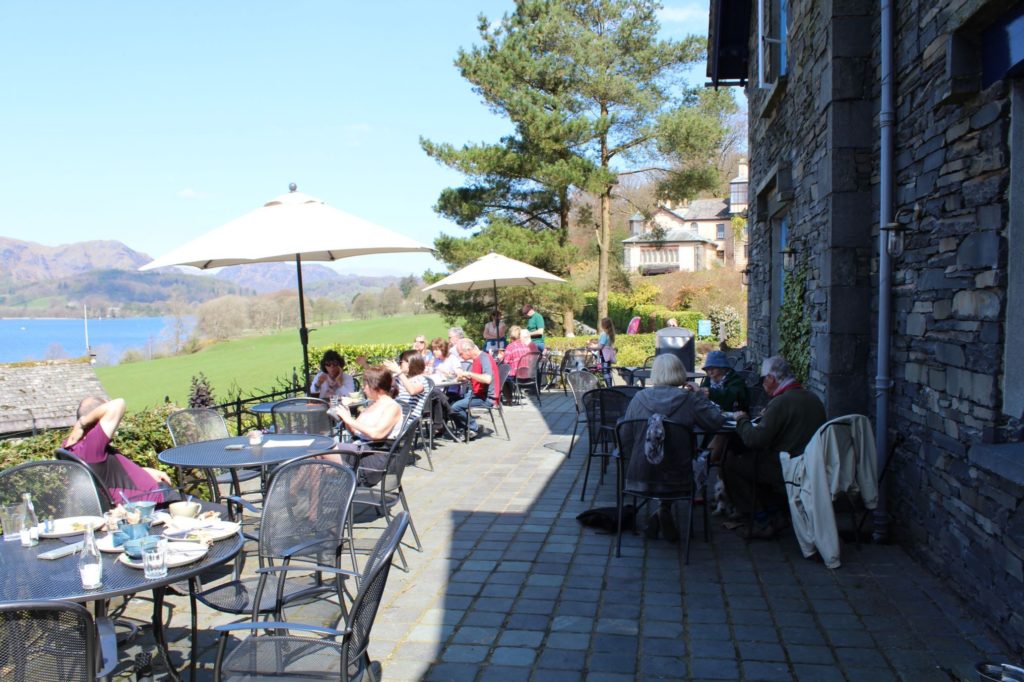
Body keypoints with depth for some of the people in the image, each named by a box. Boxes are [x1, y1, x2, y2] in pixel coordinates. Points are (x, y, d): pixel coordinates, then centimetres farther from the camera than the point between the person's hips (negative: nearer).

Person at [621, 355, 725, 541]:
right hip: (674, 478, -2)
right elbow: (716, 422, 1)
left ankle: (658, 518, 19)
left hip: (638, 477, 2)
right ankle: (665, 511, 13)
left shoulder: (639, 397, -1)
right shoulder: (690, 399, -6)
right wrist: (700, 396, 10)